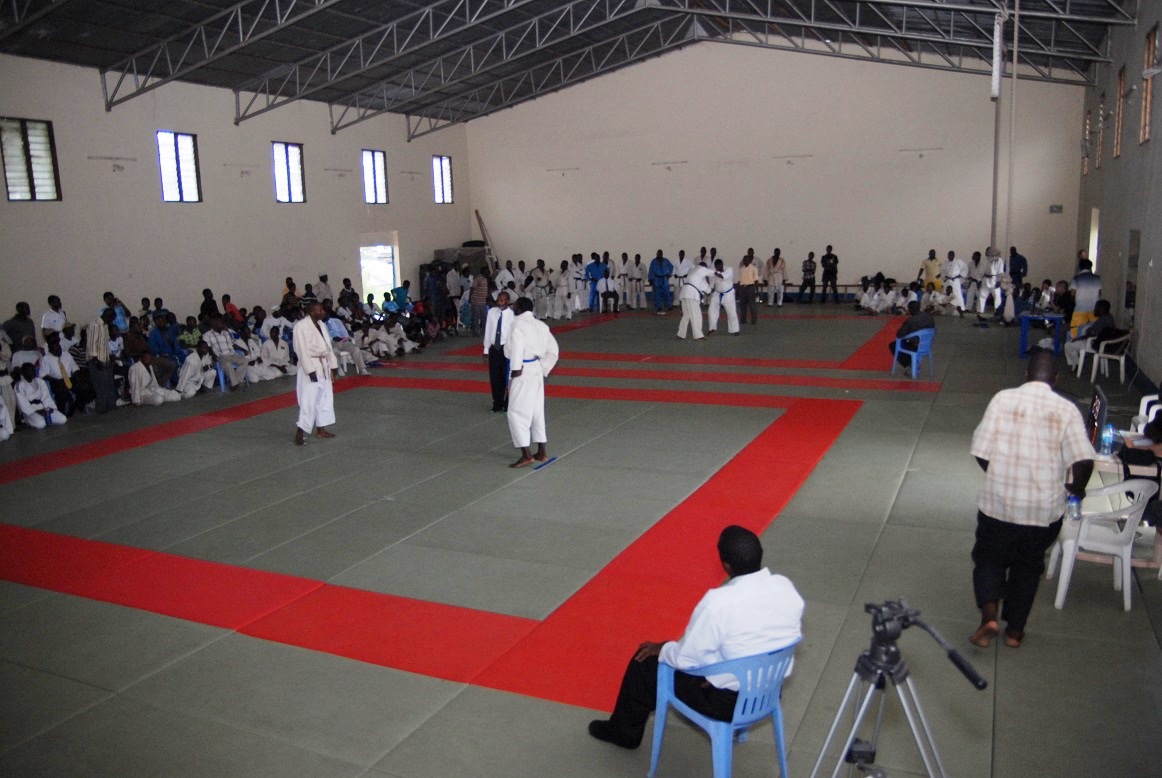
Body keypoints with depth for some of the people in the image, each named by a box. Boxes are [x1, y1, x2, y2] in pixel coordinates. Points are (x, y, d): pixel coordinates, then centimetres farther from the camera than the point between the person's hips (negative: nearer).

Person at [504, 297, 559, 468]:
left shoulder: (518, 325, -13)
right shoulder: (540, 325, 11)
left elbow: (516, 348, -25)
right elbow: (553, 350, 12)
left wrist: (516, 369, -18)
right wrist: (543, 368, 13)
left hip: (523, 372, -9)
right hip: (537, 371, 9)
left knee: (516, 413, -2)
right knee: (536, 411, 15)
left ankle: (526, 455, -2)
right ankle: (541, 453, 22)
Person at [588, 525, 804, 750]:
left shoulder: (718, 602, -30)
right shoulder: (786, 587, -12)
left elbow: (686, 659, -18)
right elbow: (791, 637, 5)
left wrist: (662, 648, 4)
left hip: (731, 701, -6)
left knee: (646, 660, 14)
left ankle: (624, 732, 36)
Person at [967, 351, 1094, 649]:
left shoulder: (1003, 399, -7)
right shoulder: (1066, 409, -7)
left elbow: (981, 452, -8)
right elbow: (1084, 461, -15)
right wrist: (1076, 488, 6)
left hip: (998, 504, -1)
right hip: (1045, 510, 1)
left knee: (988, 558, 19)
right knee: (1027, 566, 21)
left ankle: (989, 615, 0)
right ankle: (1014, 630, 28)